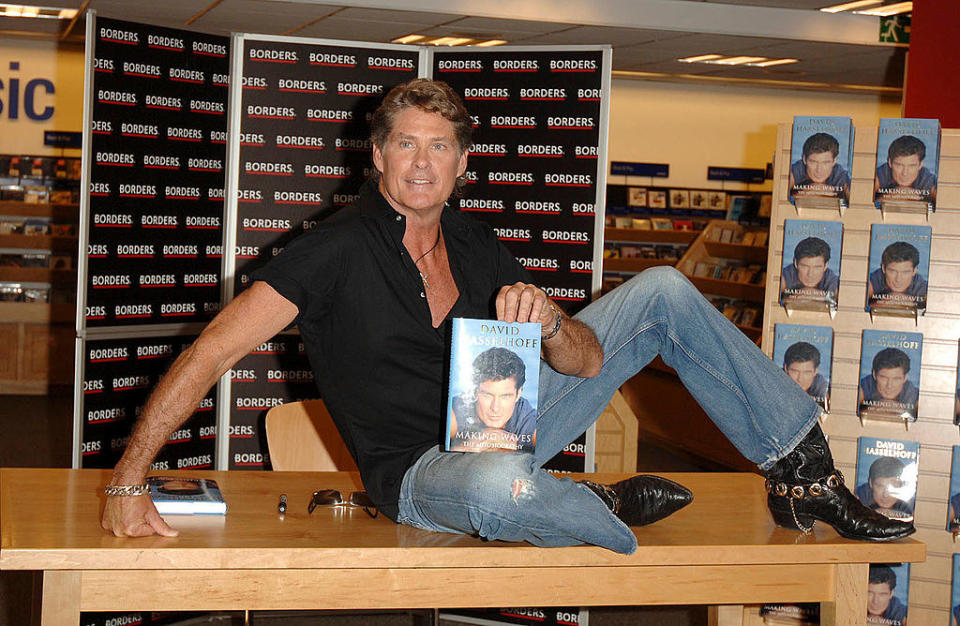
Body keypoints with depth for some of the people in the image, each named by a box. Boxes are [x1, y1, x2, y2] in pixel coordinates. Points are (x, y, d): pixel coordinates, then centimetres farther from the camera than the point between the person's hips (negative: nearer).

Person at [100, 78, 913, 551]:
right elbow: (213, 351, -19)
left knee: (661, 292, 3)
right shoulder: (338, 251, -15)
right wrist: (128, 481, -28)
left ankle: (803, 471, 8)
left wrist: (548, 323, -22)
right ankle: (605, 512, -10)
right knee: (501, 484, -47)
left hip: (504, 423, 7)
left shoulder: (477, 247, 3)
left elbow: (587, 362, 3)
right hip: (421, 471, -6)